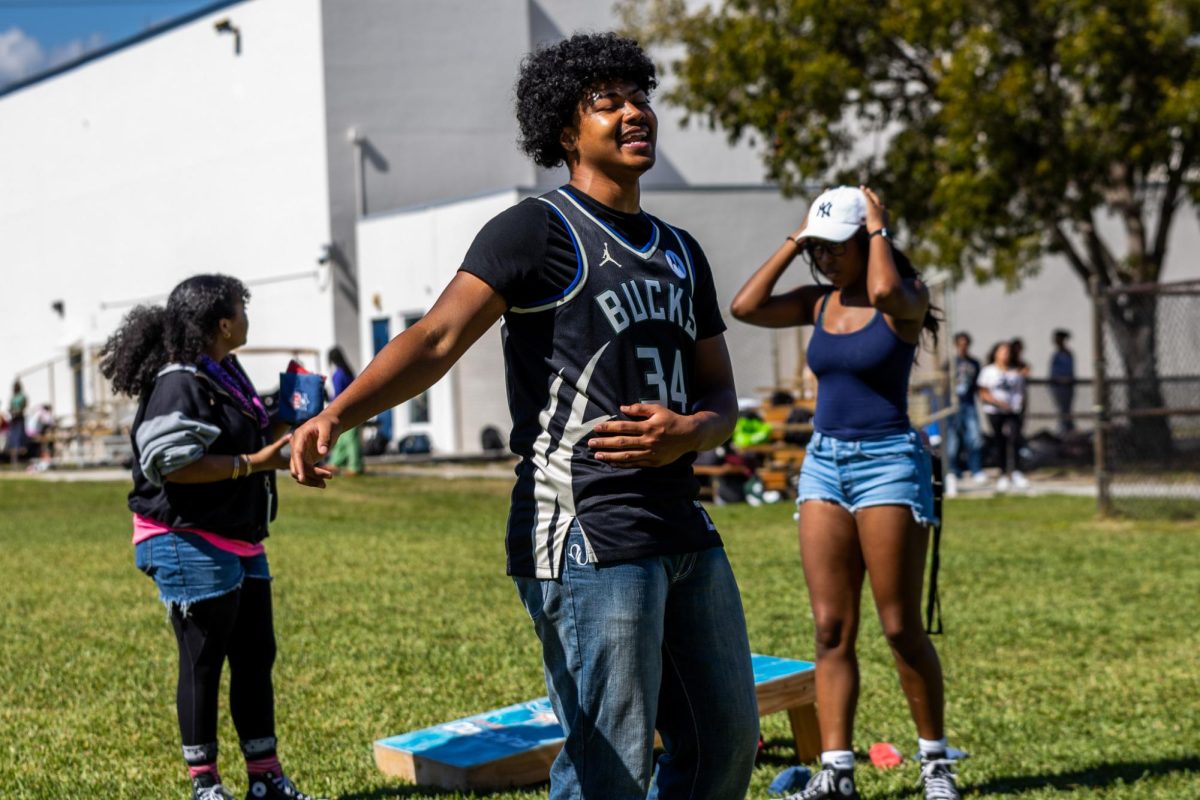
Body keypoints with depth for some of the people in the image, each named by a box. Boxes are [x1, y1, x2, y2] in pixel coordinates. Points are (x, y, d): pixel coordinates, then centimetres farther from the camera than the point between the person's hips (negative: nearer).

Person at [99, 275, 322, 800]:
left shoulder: (229, 375, 13)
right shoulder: (180, 385, -17)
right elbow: (173, 464, -25)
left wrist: (279, 442, 12)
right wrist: (254, 463, -23)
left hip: (240, 544, 10)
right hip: (191, 547, -10)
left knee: (256, 655, 12)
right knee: (203, 662, -1)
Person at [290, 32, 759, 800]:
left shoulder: (681, 253, 19)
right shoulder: (539, 231, -5)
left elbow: (721, 398, 20)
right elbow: (436, 340, -17)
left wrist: (686, 434, -5)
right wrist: (336, 414, -35)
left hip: (685, 532, 8)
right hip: (587, 538, -8)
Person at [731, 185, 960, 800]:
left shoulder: (906, 299, -5)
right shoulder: (819, 303, 11)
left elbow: (883, 293, -30)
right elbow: (745, 307, -2)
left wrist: (879, 230, -14)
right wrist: (793, 241, 1)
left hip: (888, 461, -6)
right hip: (823, 463, 6)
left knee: (900, 627, -3)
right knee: (831, 628, 1)